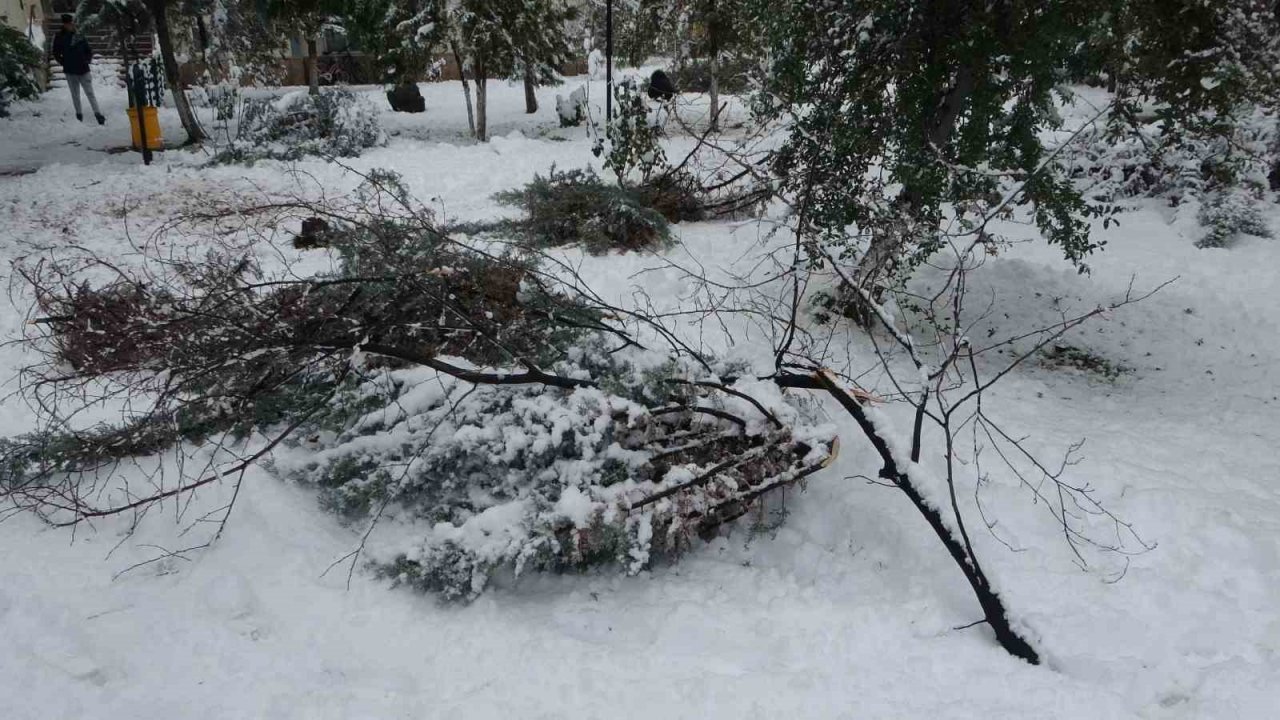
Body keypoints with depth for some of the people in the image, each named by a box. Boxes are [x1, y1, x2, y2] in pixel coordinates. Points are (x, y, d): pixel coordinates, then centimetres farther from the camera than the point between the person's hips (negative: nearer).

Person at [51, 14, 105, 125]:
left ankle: (98, 114, -11)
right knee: (75, 95, 8)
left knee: (90, 93, -5)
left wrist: (86, 61, 1)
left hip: (83, 69, -1)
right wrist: (64, 63, 2)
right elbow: (56, 54, 9)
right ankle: (79, 115, 14)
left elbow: (89, 51, 10)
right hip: (70, 71, 1)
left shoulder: (80, 37, 1)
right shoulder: (59, 38, 2)